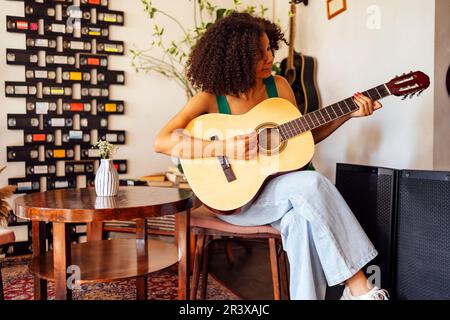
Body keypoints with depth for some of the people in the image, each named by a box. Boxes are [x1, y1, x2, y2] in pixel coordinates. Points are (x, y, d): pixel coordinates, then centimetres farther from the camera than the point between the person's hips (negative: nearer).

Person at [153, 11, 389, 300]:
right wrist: (223, 147, -28)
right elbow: (161, 142, -19)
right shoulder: (211, 98, -9)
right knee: (312, 184, -28)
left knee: (302, 216, -32)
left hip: (276, 184, 4)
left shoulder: (278, 86, 3)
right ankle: (357, 285, -15)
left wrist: (347, 115, 1)